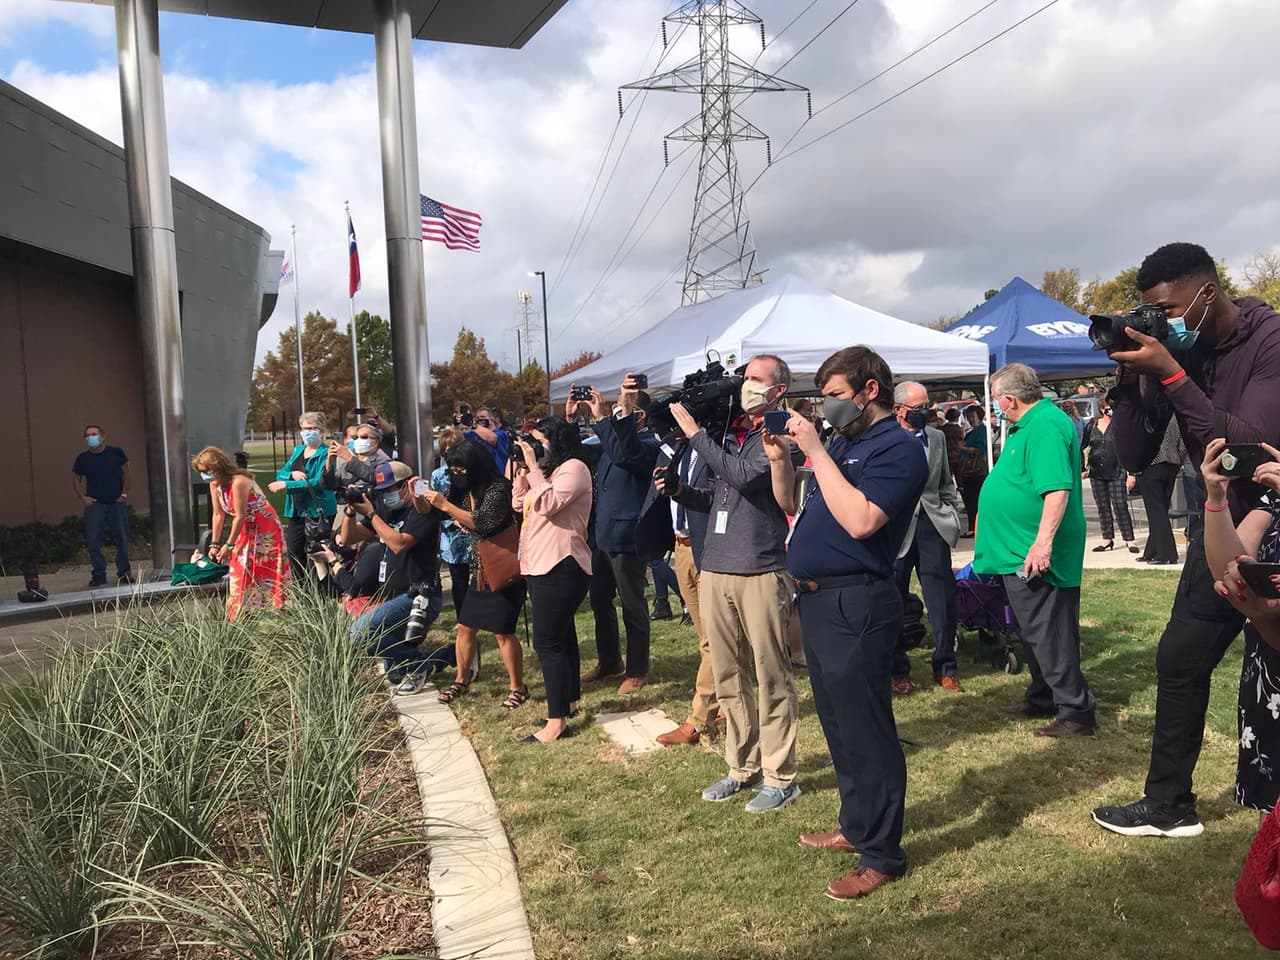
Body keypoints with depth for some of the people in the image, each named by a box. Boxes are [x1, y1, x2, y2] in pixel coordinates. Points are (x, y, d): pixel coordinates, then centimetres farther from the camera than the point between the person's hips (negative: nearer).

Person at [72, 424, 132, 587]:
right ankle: (98, 573, 4)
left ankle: (124, 572, 12)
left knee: (122, 539, 2)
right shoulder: (83, 458, 1)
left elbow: (126, 472, 6)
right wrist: (82, 497, 2)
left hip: (117, 502, -1)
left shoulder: (116, 452, -2)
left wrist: (124, 493, 0)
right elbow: (75, 479, 12)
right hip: (94, 504, 1)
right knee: (93, 540, -4)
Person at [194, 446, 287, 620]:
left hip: (264, 530, -8)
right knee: (241, 575, 8)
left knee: (264, 577, -5)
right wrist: (214, 544, -1)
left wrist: (228, 545, -20)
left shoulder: (238, 482, -27)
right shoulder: (215, 484, -2)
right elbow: (218, 515, 1)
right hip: (246, 530, 8)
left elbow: (240, 516, -24)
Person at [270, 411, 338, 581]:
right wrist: (292, 474, -12)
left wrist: (286, 485, -18)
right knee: (294, 552, 10)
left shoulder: (326, 453, -8)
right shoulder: (297, 450, 15)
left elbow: (319, 483, -19)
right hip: (296, 511, 7)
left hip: (319, 512, -7)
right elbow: (280, 474, 12)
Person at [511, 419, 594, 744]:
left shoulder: (574, 468, -10)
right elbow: (519, 504, 18)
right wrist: (522, 470, 6)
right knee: (561, 635, 17)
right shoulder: (549, 470, 19)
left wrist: (533, 466, -18)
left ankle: (557, 721, -8)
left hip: (561, 567, -10)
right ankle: (569, 701, 29)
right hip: (540, 565, 10)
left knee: (547, 641, -12)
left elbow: (548, 504, -24)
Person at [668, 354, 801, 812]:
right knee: (729, 677, 12)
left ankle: (779, 777, 11)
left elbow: (742, 476, -21)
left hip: (761, 572, -6)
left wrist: (694, 432, -15)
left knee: (771, 677, 1)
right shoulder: (729, 432, 15)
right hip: (715, 569, 7)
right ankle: (742, 767, 24)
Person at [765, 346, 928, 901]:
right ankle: (857, 826, 34)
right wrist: (779, 458, 4)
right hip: (817, 600, 10)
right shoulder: (840, 442, 15)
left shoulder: (898, 448, -13)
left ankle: (882, 855, 10)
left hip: (854, 605, -10)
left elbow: (859, 520, -27)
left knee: (865, 730, -2)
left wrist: (815, 451, -22)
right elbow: (792, 505, 21)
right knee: (838, 723, 19)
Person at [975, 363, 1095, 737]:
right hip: (1020, 553, 11)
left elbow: (1058, 489, -29)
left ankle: (1075, 710, 7)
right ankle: (1042, 698, 33)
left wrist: (1043, 542, -33)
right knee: (1035, 632, 20)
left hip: (1035, 556, -11)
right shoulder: (1030, 423, 14)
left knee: (1050, 636, -2)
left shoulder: (1046, 426, -20)